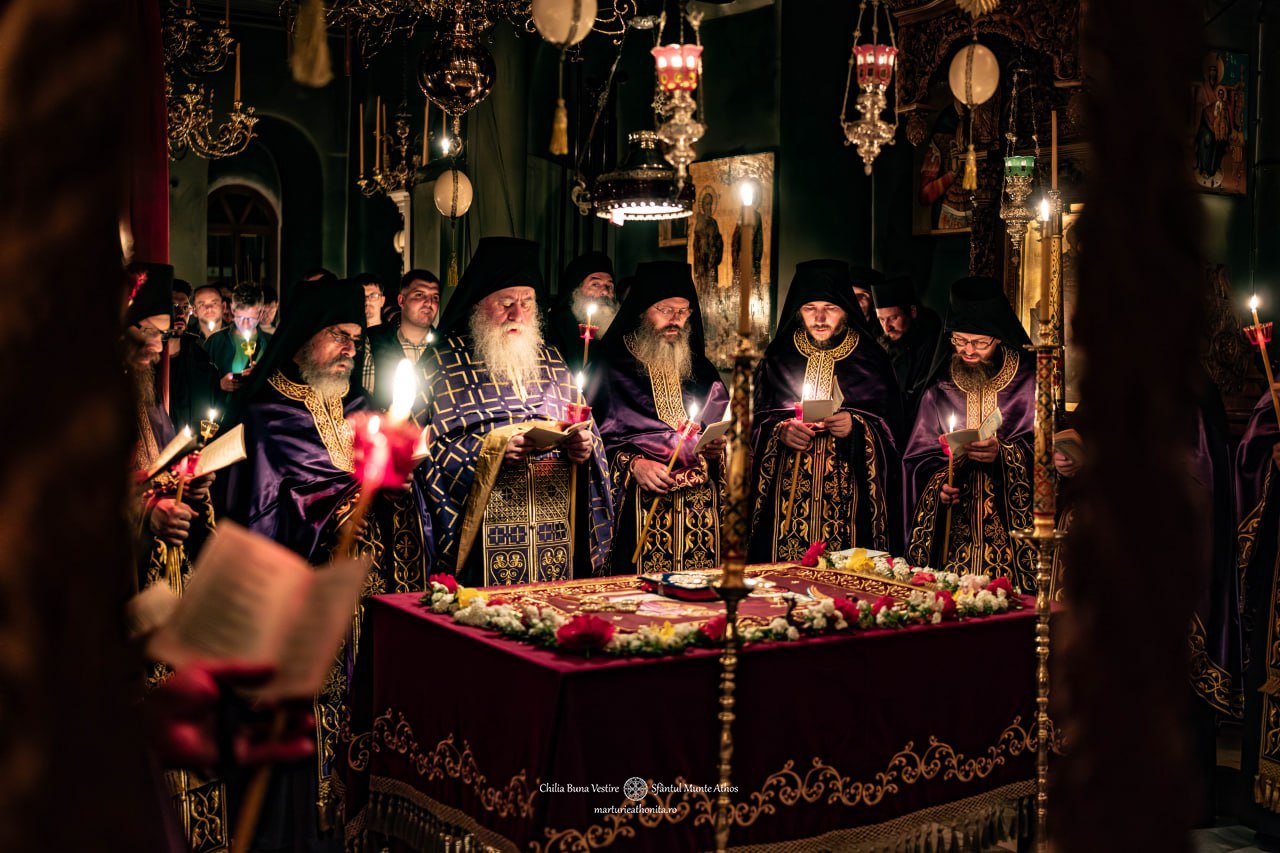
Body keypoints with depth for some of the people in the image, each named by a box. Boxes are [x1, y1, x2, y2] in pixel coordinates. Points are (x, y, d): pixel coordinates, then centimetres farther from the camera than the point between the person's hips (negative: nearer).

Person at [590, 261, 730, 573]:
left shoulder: (700, 369, 16)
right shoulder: (611, 364, 2)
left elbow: (725, 428, 17)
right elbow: (592, 436, -4)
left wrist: (717, 448, -5)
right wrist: (633, 464, -17)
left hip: (701, 500, 4)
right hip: (641, 503, -4)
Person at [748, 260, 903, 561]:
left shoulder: (870, 359, 4)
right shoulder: (777, 358, 8)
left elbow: (891, 427, 3)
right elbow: (757, 423, 8)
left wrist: (857, 427, -15)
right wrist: (780, 432, -11)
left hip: (847, 492, -1)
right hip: (789, 489, 1)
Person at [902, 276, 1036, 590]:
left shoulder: (1028, 381, 1)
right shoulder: (941, 386, 9)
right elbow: (921, 454, 8)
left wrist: (1003, 453, -22)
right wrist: (939, 483, -10)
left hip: (1009, 525, -2)